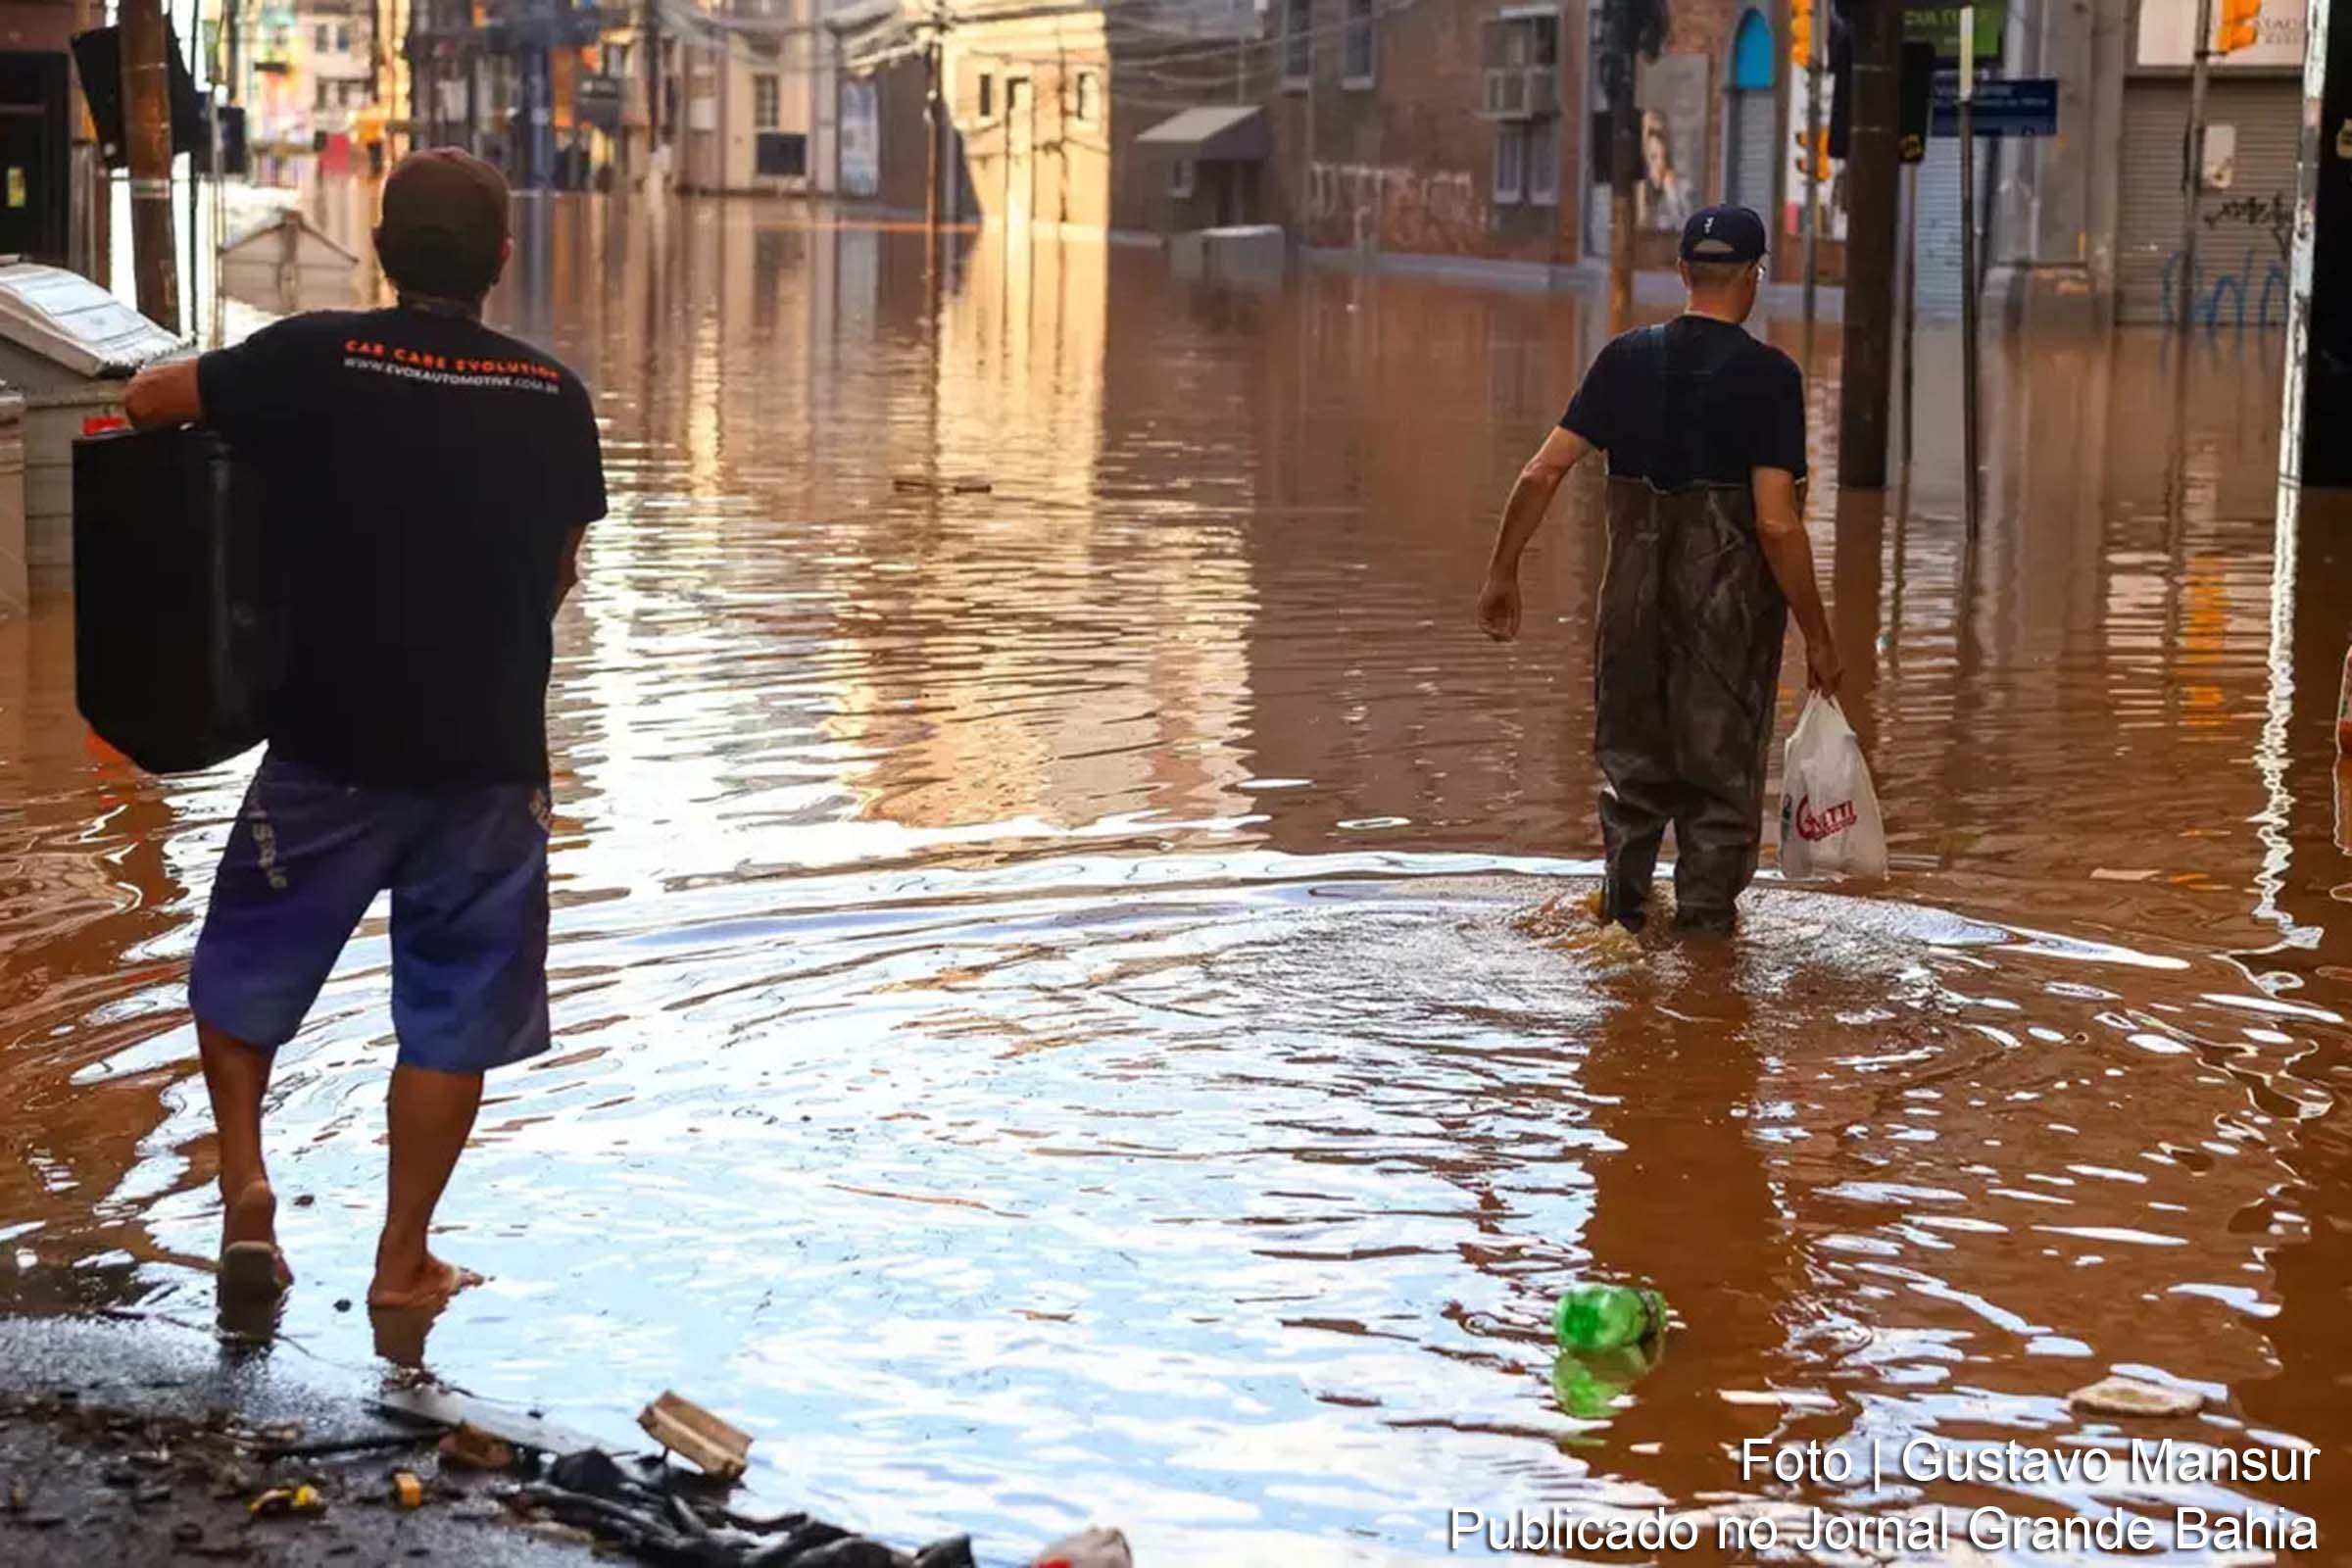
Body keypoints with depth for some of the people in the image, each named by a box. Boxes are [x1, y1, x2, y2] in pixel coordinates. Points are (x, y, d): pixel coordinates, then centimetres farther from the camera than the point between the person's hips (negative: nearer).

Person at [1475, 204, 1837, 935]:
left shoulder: (1626, 359, 1)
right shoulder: (1768, 375, -11)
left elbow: (1542, 473, -2)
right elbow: (1777, 523, -16)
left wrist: (1502, 573, 8)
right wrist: (1818, 634, -9)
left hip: (1634, 596, 4)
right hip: (1730, 604, -4)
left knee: (1634, 763, 19)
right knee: (1721, 772, 10)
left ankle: (1624, 908, 24)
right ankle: (1704, 919, 13)